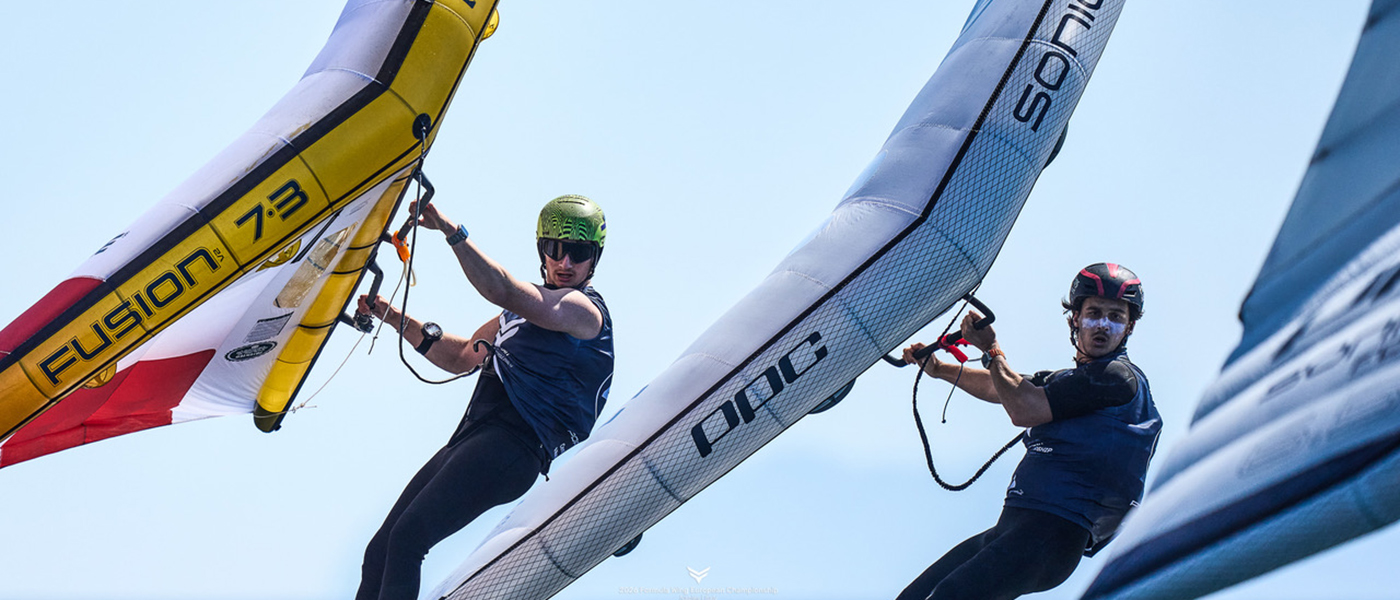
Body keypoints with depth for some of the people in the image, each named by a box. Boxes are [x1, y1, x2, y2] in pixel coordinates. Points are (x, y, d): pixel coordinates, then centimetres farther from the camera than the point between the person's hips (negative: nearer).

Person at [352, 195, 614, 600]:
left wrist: (452, 230, -24)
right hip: (468, 443, 9)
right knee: (380, 551, 2)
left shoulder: (585, 310, -3)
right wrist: (393, 317, 28)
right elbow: (460, 358, 35)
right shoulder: (528, 306, 26)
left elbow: (503, 291, -20)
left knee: (407, 538, -24)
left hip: (513, 448, -9)